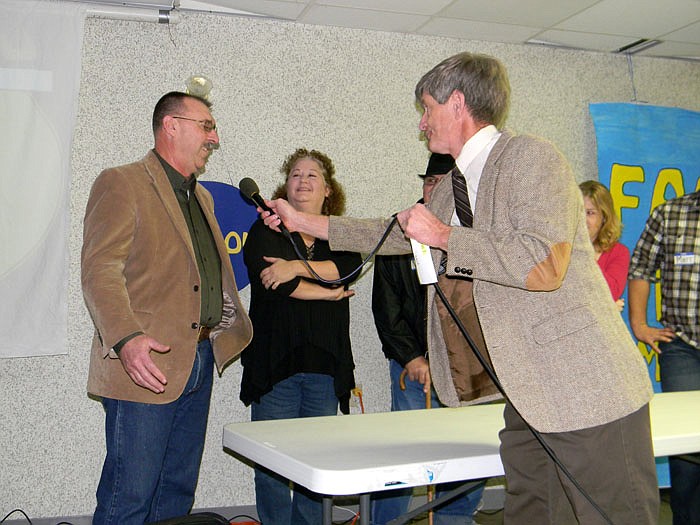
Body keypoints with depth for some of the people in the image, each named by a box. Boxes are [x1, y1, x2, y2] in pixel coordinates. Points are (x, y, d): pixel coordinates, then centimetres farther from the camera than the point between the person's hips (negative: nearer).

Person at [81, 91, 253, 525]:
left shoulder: (201, 197, 21)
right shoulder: (121, 184, -6)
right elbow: (100, 271, -18)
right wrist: (126, 339, -31)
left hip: (199, 363, 8)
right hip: (146, 365, -8)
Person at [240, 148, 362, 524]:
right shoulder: (267, 230, 8)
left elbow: (349, 267, -6)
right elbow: (273, 281, -9)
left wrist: (298, 267, -17)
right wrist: (328, 293, -4)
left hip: (325, 364, 2)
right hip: (275, 360, -2)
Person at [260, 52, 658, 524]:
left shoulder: (531, 157, -10)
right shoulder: (452, 188, 17)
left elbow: (543, 264, -24)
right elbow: (399, 233, 32)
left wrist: (444, 236, -16)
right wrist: (303, 221, 34)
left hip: (585, 389, -8)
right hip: (529, 394, 8)